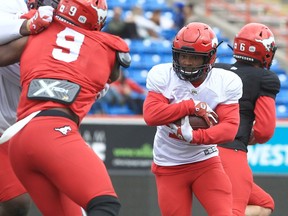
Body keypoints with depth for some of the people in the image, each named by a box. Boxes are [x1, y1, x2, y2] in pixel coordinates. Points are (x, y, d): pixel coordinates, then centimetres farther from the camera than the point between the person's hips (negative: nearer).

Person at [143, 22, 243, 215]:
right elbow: (151, 115, -23)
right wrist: (193, 107, -25)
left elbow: (229, 127, -16)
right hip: (169, 166, 0)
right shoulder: (163, 76, -10)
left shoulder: (225, 82, -8)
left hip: (206, 162, 0)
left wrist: (194, 136, -30)